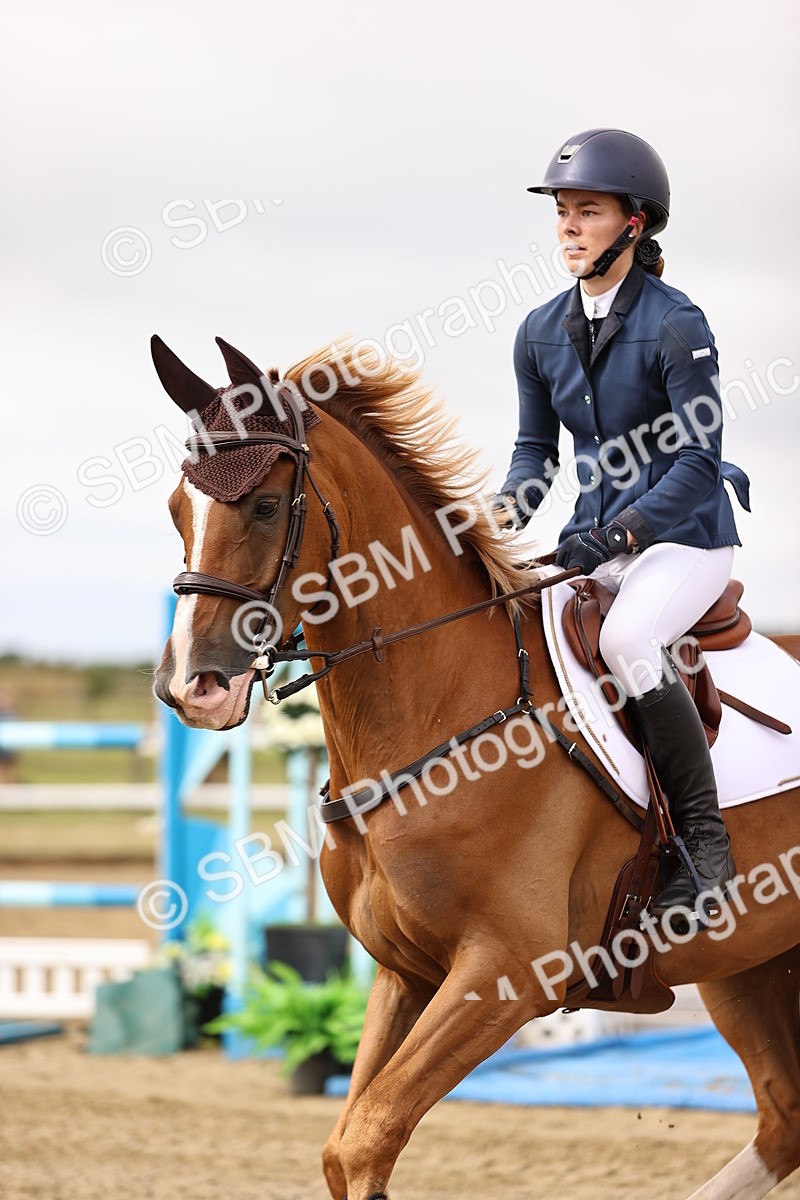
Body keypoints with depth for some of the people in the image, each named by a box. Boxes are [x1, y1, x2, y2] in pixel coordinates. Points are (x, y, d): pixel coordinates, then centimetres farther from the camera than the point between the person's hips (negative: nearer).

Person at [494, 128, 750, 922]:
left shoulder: (675, 327, -15)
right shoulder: (541, 333, 4)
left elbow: (699, 461, -17)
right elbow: (536, 449, 12)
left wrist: (615, 534, -27)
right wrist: (504, 513, -8)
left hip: (685, 536, -7)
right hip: (598, 541, 7)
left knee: (625, 637, -34)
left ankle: (705, 843, -23)